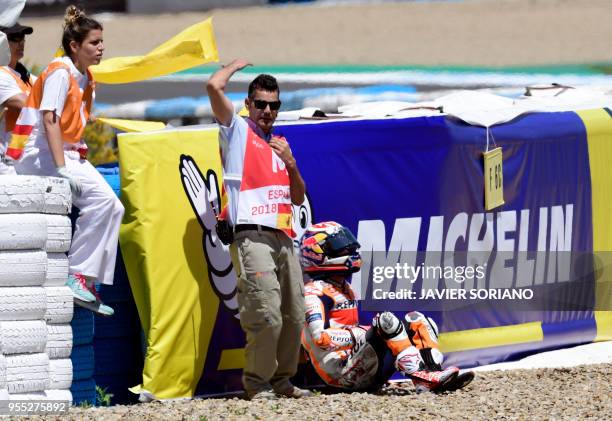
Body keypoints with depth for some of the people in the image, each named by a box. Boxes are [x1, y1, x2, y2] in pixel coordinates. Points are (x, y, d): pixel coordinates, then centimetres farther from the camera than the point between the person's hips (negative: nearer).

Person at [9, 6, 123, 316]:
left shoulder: (85, 78, 14)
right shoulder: (60, 72, -14)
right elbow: (49, 120, -21)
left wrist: (79, 159, 4)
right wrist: (62, 168, -27)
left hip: (66, 153, 9)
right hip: (37, 154, -9)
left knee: (112, 207, -2)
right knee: (100, 197, -26)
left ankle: (85, 280, -1)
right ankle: (77, 276, -24)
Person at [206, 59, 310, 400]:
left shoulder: (280, 143, 25)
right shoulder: (238, 130, 7)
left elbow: (299, 198, 23)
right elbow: (214, 86, -8)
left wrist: (291, 163, 6)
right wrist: (235, 65, 12)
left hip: (284, 239, 7)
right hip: (253, 235, -7)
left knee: (294, 316, 4)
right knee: (267, 315, -17)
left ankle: (282, 379, 15)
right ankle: (257, 383, -8)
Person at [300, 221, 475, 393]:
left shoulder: (344, 288, 25)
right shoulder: (315, 293, -7)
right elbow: (319, 336, -22)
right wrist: (360, 334, -23)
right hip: (343, 372, -10)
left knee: (415, 321, 2)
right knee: (387, 320, -28)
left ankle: (434, 371, -22)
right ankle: (420, 376, -41)